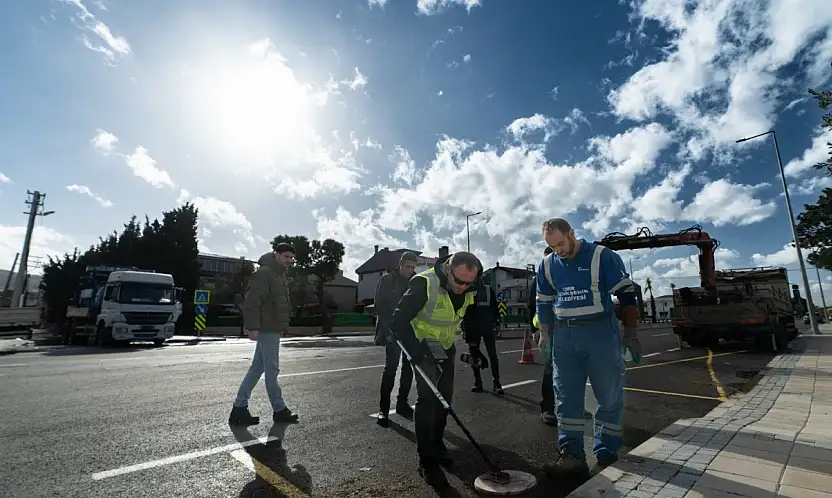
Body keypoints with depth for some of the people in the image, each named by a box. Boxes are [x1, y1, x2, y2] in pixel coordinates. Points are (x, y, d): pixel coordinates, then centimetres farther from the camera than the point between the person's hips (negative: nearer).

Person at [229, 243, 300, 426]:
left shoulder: (279, 274, 18)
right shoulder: (264, 272, -13)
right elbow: (252, 301, -21)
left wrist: (283, 326, 21)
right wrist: (253, 327, -24)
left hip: (272, 329, 10)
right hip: (267, 330, -10)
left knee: (256, 369, 13)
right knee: (272, 370, 0)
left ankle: (239, 409, 20)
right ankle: (280, 410, 10)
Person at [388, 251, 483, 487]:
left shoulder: (469, 289, -13)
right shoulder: (424, 284, -33)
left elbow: (471, 317, 8)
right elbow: (398, 321, -31)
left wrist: (474, 347, 6)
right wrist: (417, 355, -34)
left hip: (446, 346, 6)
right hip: (423, 346, -6)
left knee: (445, 395, 11)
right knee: (427, 396, -13)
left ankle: (436, 442, 32)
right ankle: (427, 460, 0)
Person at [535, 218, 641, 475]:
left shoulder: (602, 256, -7)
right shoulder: (547, 265, 6)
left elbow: (626, 294, -3)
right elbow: (543, 303, 15)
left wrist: (630, 333, -3)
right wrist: (545, 335, 14)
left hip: (600, 332, -3)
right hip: (563, 336, 3)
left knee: (610, 396, 7)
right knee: (567, 399, 4)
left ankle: (607, 453, 23)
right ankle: (572, 454, 12)